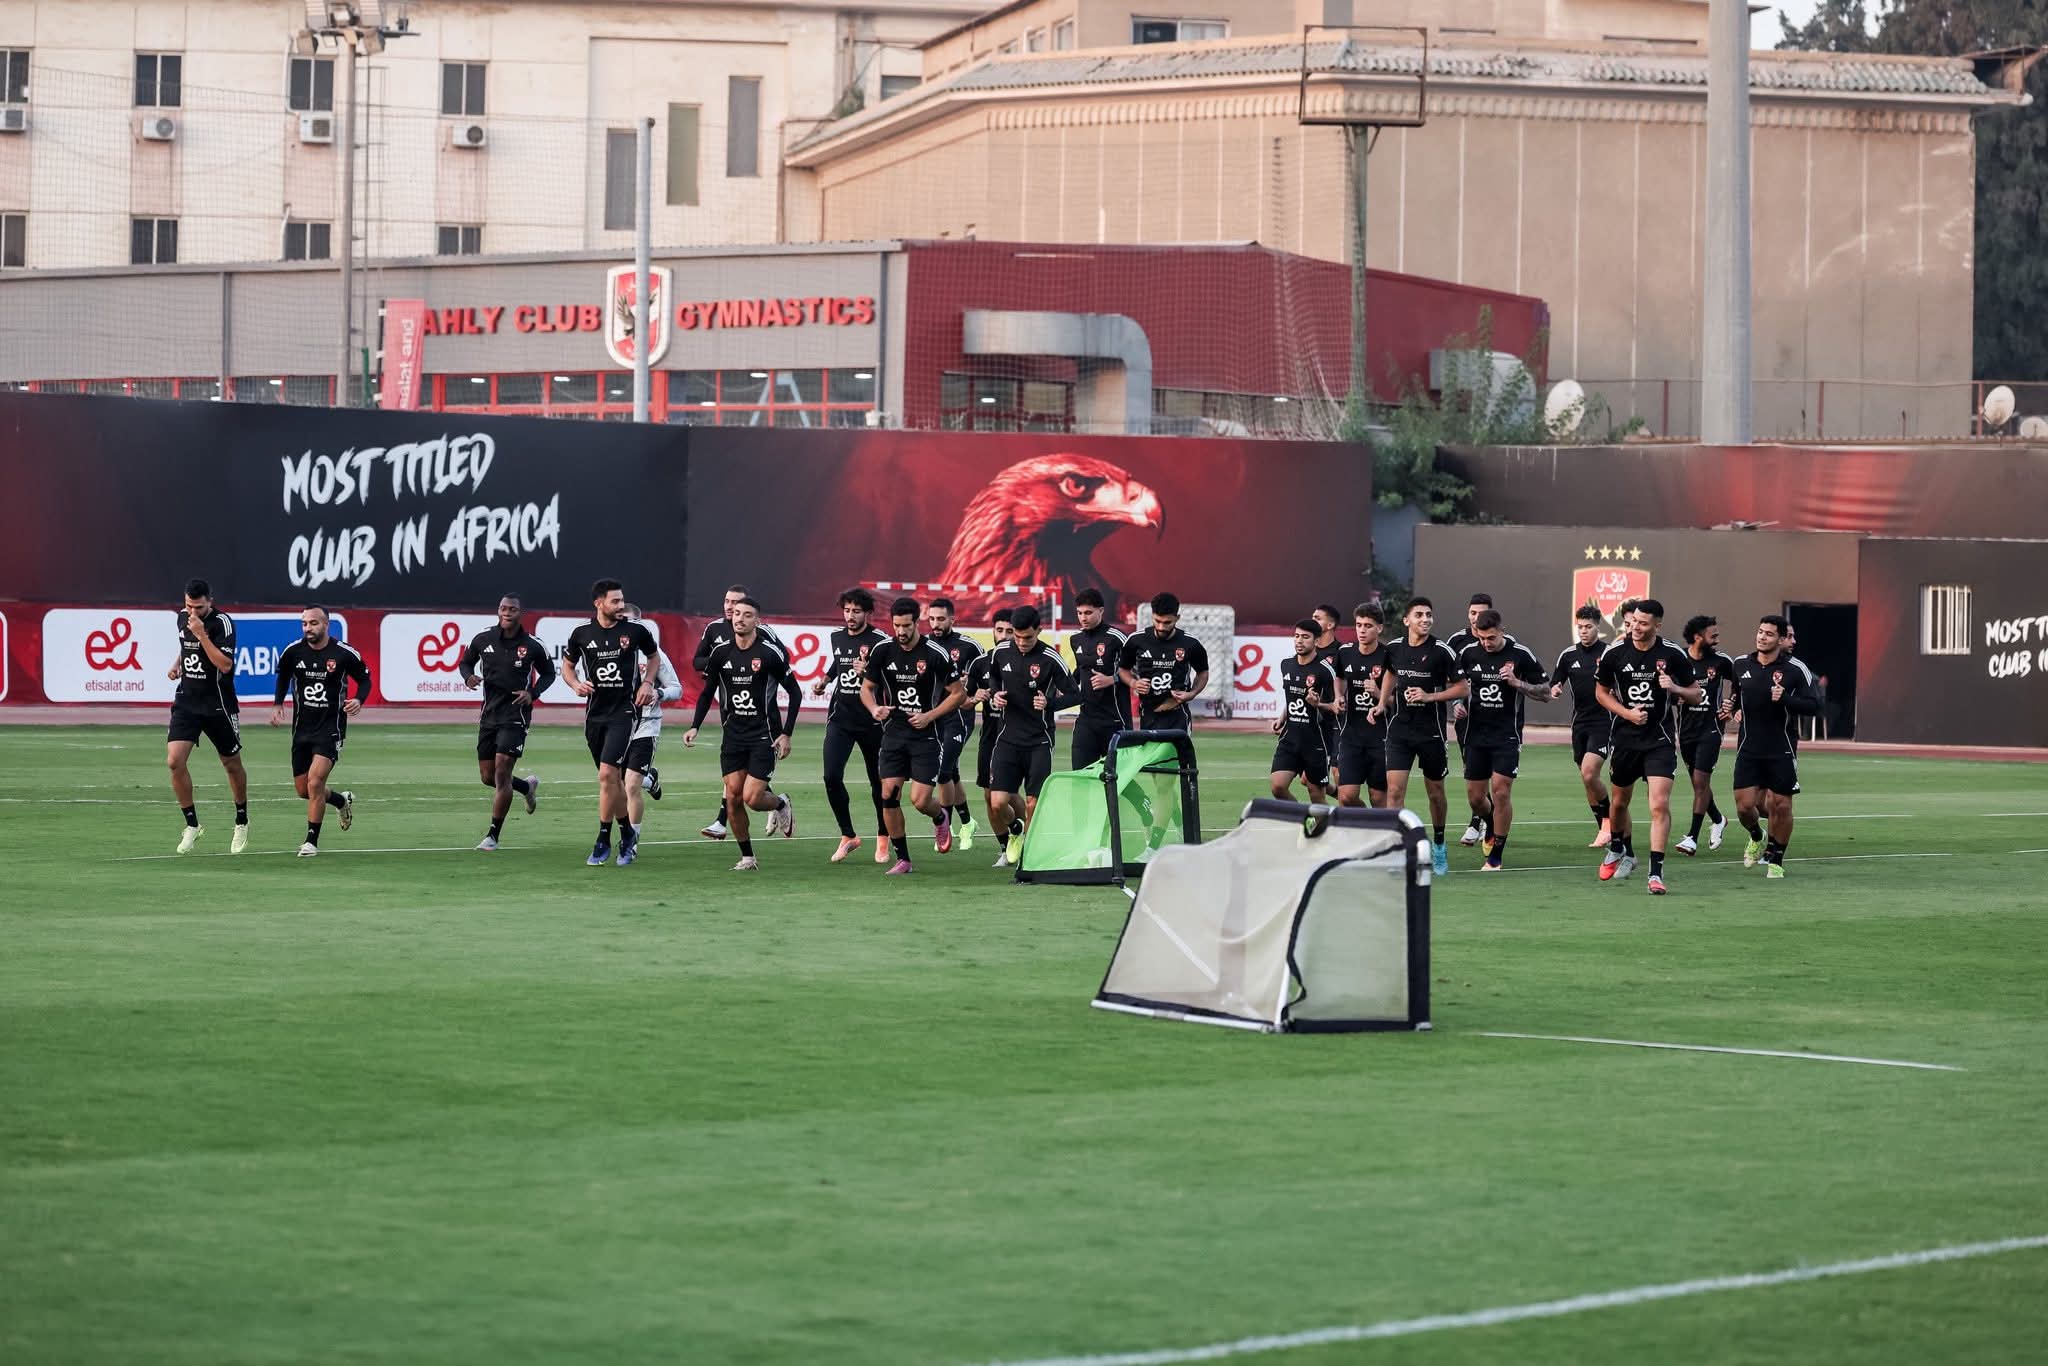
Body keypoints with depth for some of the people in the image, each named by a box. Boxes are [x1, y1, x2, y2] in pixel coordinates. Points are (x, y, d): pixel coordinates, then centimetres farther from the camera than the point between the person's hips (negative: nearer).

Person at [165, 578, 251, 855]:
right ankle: (192, 825, 1)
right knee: (174, 761, -12)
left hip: (218, 705, -4)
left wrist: (201, 634, -28)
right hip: (186, 702, 4)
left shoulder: (222, 622, -15)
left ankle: (241, 822, 32)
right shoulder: (182, 618, 4)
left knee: (232, 765, 10)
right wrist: (178, 664, 7)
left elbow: (225, 665, -25)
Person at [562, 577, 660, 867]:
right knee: (613, 778, 10)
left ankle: (603, 841, -9)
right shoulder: (582, 634, 1)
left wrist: (647, 683, 1)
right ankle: (627, 835, 26)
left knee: (607, 774, -16)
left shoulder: (635, 631, -3)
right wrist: (576, 685, -4)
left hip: (624, 712, -3)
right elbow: (567, 666, 16)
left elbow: (653, 656, 16)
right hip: (595, 713, 3)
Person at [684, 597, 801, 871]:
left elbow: (795, 693, -3)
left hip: (764, 735, -4)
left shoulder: (771, 652, -10)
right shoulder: (721, 653, 2)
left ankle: (780, 804, 23)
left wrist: (786, 734, -8)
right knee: (733, 798, -3)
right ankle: (747, 857, 9)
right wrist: (695, 727, 2)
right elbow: (708, 693, 14)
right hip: (733, 734, 4)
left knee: (752, 798, -12)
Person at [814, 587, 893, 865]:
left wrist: (868, 673, -28)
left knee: (878, 782, 6)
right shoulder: (836, 638, 9)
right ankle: (847, 836, 3)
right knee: (832, 776, -11)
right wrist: (824, 681, 12)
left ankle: (883, 839, 24)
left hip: (871, 721, -4)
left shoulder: (879, 642, -9)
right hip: (840, 718, 4)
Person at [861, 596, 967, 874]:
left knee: (920, 801, -10)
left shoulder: (934, 654, -11)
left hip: (926, 734, -3)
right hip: (894, 733, 3)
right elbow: (867, 687, 12)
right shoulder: (882, 651, -1)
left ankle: (941, 817, 28)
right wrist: (874, 709, -9)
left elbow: (959, 693, -3)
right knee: (889, 795, -6)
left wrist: (930, 716, -12)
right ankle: (902, 859, 7)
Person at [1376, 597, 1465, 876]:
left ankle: (1438, 844, 34)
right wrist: (1383, 702, 13)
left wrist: (1429, 696, -16)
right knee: (1395, 790, -11)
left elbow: (1461, 688, -5)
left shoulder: (1441, 651, -9)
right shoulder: (1394, 648, 2)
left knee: (1435, 792, 12)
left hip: (1431, 731, -2)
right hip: (1400, 730, 2)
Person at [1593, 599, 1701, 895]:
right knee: (1620, 802, 17)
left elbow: (1696, 693, 2)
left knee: (1660, 805, -16)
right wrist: (1627, 713, -9)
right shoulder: (1615, 653, -5)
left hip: (1660, 740, -3)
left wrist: (1675, 688, -19)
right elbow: (1602, 692, 7)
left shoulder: (1673, 655, -8)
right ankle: (1620, 851, 46)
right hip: (1626, 737, 3)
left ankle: (1656, 872, -16)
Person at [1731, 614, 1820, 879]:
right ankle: (1757, 837, 31)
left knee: (1780, 806, 0)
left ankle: (1775, 861, 18)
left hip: (1782, 752, -3)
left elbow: (1814, 705, -11)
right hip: (1749, 749, 3)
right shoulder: (1741, 664, 5)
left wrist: (1785, 699, -23)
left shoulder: (1795, 670, -8)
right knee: (1745, 805, -4)